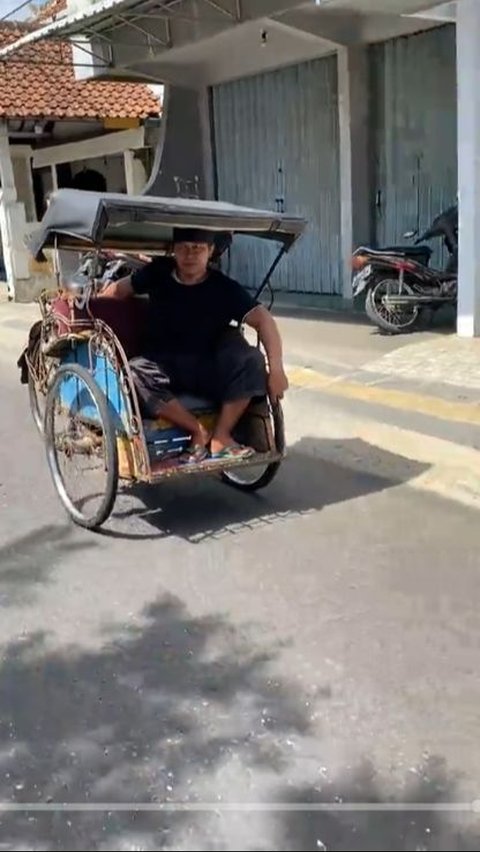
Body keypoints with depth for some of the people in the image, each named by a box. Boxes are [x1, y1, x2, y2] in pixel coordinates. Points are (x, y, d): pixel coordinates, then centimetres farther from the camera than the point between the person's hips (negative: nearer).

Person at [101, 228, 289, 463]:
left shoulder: (224, 287, -10)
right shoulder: (158, 273, -2)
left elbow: (263, 319, -19)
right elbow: (120, 289, 13)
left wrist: (276, 369, -31)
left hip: (210, 370, -1)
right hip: (165, 368, 1)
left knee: (251, 360, -27)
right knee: (134, 372, -31)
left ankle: (220, 436, -19)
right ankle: (197, 430, -18)